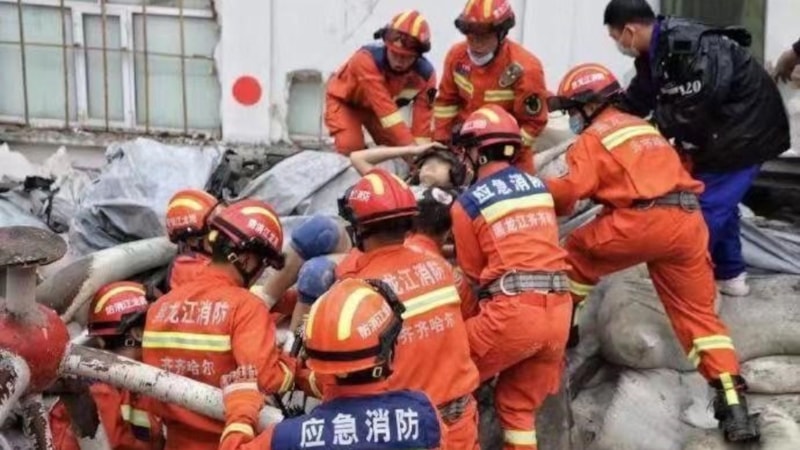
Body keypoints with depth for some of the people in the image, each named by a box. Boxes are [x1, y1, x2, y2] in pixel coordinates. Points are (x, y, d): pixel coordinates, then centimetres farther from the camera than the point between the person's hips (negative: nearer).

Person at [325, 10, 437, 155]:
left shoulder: (425, 74, -27)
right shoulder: (367, 59, -43)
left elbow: (423, 117, -25)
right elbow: (385, 108, -49)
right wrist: (410, 145, -53)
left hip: (375, 106, 5)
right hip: (344, 101, -5)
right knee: (351, 147, -25)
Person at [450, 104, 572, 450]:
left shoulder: (466, 203, -2)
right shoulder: (539, 186, 13)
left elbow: (473, 272, 6)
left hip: (513, 311, -6)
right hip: (558, 310, 6)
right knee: (518, 403, 19)